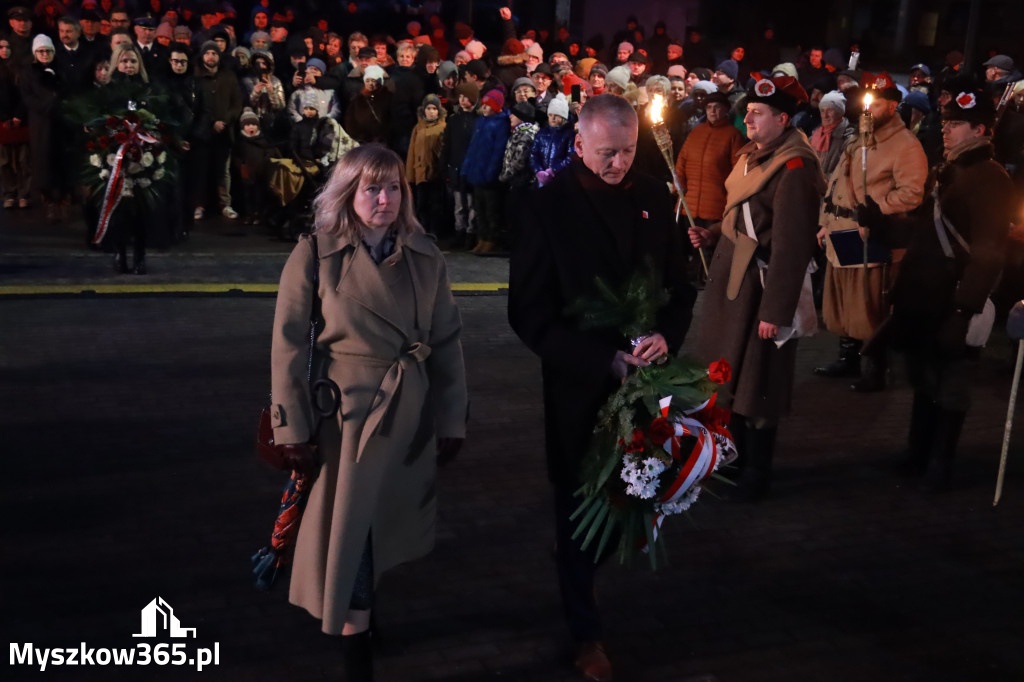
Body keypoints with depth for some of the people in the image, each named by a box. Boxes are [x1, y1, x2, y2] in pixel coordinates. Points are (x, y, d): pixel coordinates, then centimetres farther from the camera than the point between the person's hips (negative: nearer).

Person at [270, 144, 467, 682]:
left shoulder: (425, 258, 3)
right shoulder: (314, 256, -8)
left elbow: (448, 341, 4)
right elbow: (289, 347, -8)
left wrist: (452, 419, 1)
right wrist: (293, 429, -10)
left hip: (411, 418, 4)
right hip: (346, 415, -4)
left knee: (387, 529, 17)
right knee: (350, 531, 3)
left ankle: (361, 613, 41)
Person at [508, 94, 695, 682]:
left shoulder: (655, 198, 1)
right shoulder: (550, 207, -10)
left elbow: (681, 285, 7)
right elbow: (530, 312, -10)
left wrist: (666, 336, -14)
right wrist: (603, 361, -18)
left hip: (643, 377, 3)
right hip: (579, 384, -3)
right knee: (581, 506, 9)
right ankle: (587, 633, 26)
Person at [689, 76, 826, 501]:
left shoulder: (794, 169, -18)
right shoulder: (754, 155, 10)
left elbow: (792, 246, -22)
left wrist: (775, 311, -22)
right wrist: (711, 236, 4)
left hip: (759, 286, -9)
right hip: (729, 278, 9)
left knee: (754, 384, 3)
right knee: (729, 375, 17)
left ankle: (755, 476, 18)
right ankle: (734, 459, 34)